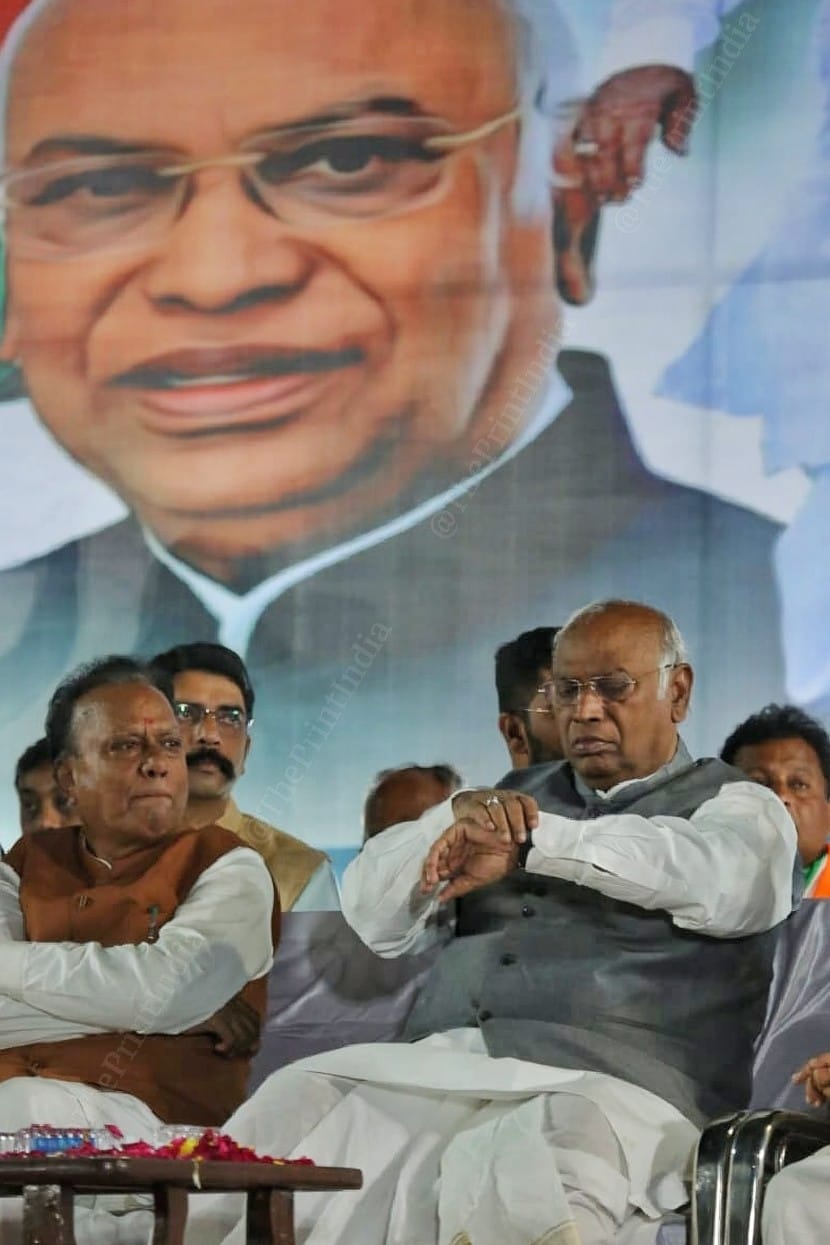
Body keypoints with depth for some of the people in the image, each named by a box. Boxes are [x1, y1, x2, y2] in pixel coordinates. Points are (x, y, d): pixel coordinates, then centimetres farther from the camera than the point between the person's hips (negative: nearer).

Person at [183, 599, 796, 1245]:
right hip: (441, 1064, 5)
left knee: (506, 1172, -38)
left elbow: (715, 876, -15)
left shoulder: (741, 809, 11)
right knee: (291, 1105, -21)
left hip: (610, 1085, -5)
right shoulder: (516, 797, 25)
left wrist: (530, 842, -14)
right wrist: (458, 816, -4)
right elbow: (374, 916, 15)